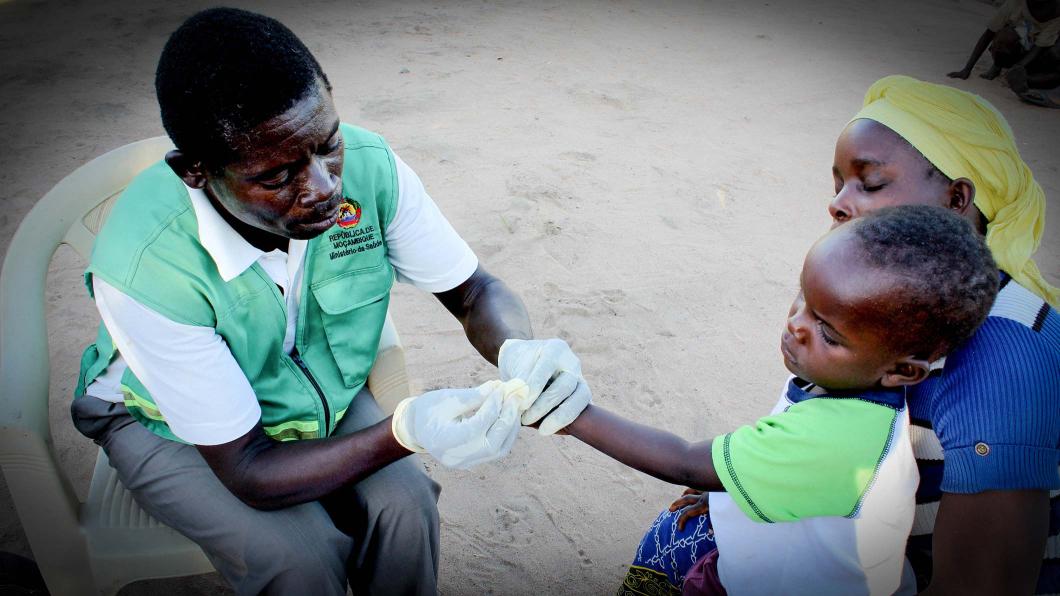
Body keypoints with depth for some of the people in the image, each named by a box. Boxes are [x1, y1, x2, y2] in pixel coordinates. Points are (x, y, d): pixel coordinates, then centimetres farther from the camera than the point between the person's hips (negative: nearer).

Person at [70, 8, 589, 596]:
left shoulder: (367, 166, -27)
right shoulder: (145, 266, -37)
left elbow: (475, 290, -13)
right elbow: (248, 471, -31)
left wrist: (520, 351, -37)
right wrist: (404, 432, -47)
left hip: (314, 384, 3)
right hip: (167, 423, -2)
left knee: (405, 507, -20)